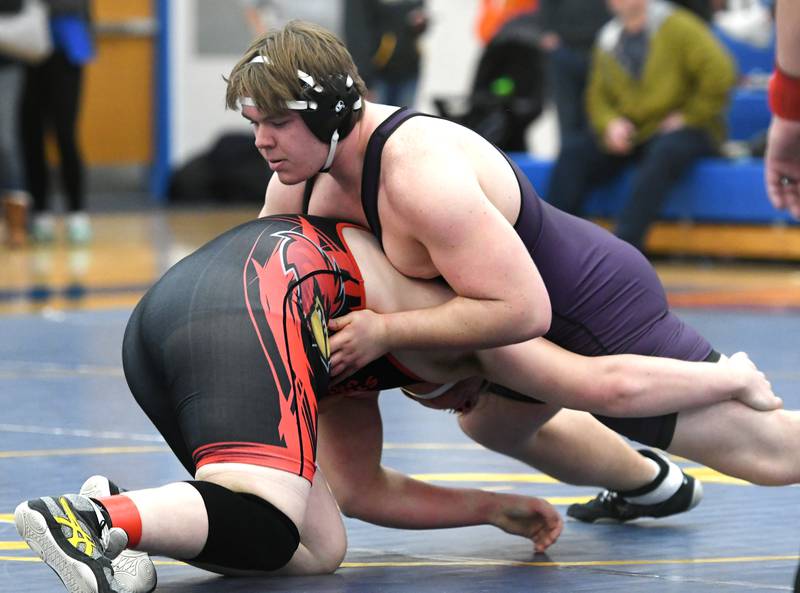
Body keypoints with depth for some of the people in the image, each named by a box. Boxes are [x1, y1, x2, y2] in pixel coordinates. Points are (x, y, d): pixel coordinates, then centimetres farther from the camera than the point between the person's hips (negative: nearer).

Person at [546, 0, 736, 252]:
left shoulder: (677, 27, -5)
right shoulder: (607, 40, 12)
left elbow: (720, 73, -15)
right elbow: (597, 98, 12)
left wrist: (689, 116, -14)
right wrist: (611, 124, -9)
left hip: (683, 132, -5)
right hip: (628, 136, 5)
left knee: (663, 153, -38)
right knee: (574, 151, -16)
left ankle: (623, 247, -44)